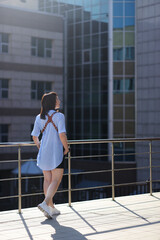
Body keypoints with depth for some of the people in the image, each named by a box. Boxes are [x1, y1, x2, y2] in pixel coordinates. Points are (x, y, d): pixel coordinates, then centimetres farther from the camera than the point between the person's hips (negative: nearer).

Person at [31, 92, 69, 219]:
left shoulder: (39, 117, 5)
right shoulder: (59, 116, -11)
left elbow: (34, 136, 4)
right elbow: (62, 134, -21)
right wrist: (66, 148, -6)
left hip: (43, 152, 6)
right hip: (56, 152, -5)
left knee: (47, 180, 12)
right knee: (56, 180, 0)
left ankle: (51, 208, 18)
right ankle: (45, 203, -17)